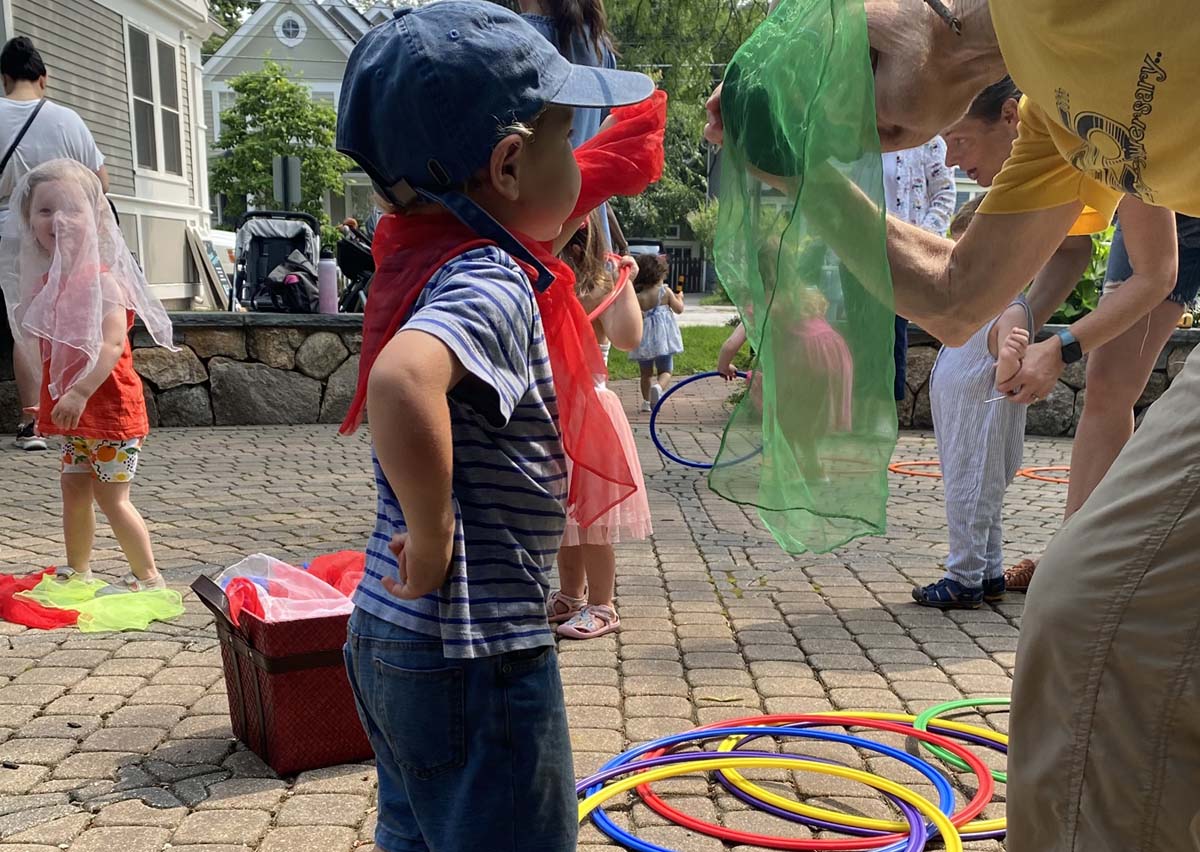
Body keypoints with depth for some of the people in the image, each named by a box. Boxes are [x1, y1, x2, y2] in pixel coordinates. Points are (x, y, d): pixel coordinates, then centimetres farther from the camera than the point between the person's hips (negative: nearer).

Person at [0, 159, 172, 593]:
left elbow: (113, 342, -27)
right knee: (74, 487, 17)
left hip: (108, 405, -8)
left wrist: (81, 392, -33)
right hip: (73, 411, 8)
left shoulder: (100, 278, -17)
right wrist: (52, 397, 15)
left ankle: (148, 576, 10)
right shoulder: (46, 281, 8)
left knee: (111, 497, -3)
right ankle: (77, 570, 32)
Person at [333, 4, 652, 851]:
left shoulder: (423, 255, 4)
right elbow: (402, 379, -43)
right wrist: (433, 543, -31)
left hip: (392, 632, 9)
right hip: (475, 651, -9)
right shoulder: (491, 285, -23)